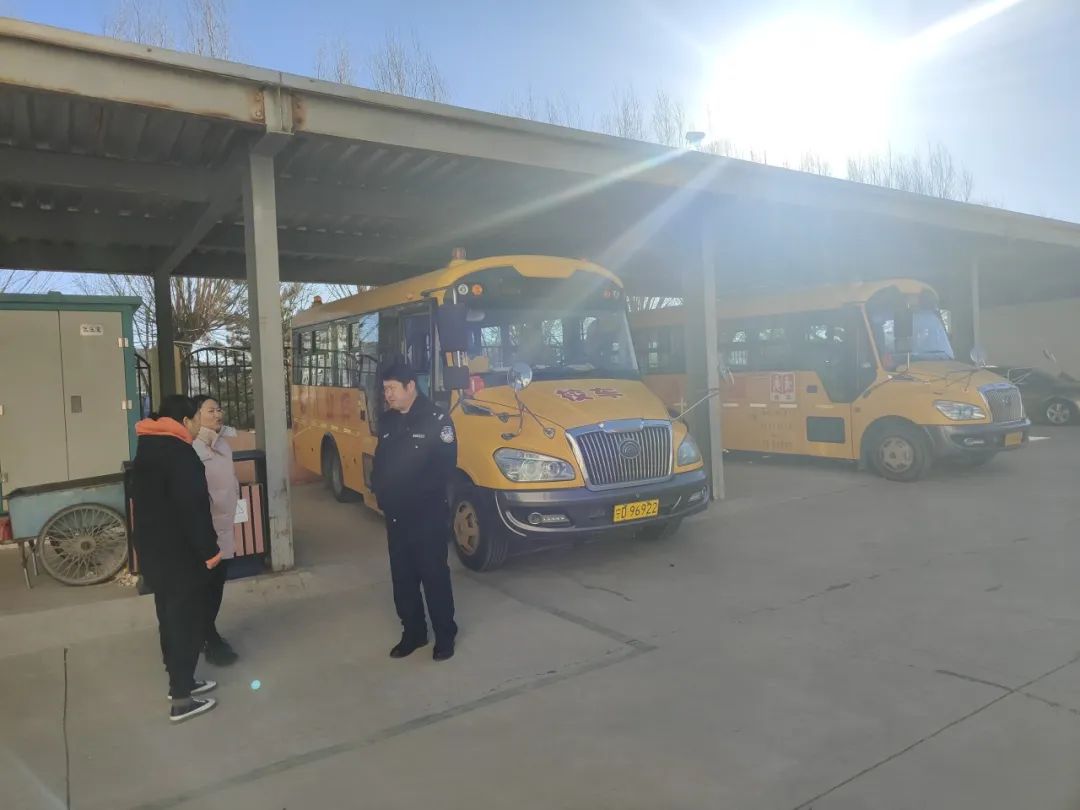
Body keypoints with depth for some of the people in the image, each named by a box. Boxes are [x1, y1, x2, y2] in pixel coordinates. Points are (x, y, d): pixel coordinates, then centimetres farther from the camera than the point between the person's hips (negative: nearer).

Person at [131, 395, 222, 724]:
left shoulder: (146, 450, 10)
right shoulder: (179, 454, -20)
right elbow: (193, 508, -23)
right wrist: (209, 550, -16)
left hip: (152, 548, 9)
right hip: (178, 553, -9)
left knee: (171, 617, 19)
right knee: (187, 620, 0)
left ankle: (181, 681, 32)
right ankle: (181, 699, 7)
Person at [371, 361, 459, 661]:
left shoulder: (436, 419, -11)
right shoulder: (388, 421, 9)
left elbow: (446, 464, -16)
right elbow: (380, 459, 17)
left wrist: (417, 491, -20)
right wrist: (378, 487, 0)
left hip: (428, 514, -6)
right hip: (396, 514, 6)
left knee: (433, 574, 2)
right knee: (402, 575, 12)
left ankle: (445, 635, 17)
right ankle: (413, 632, 27)